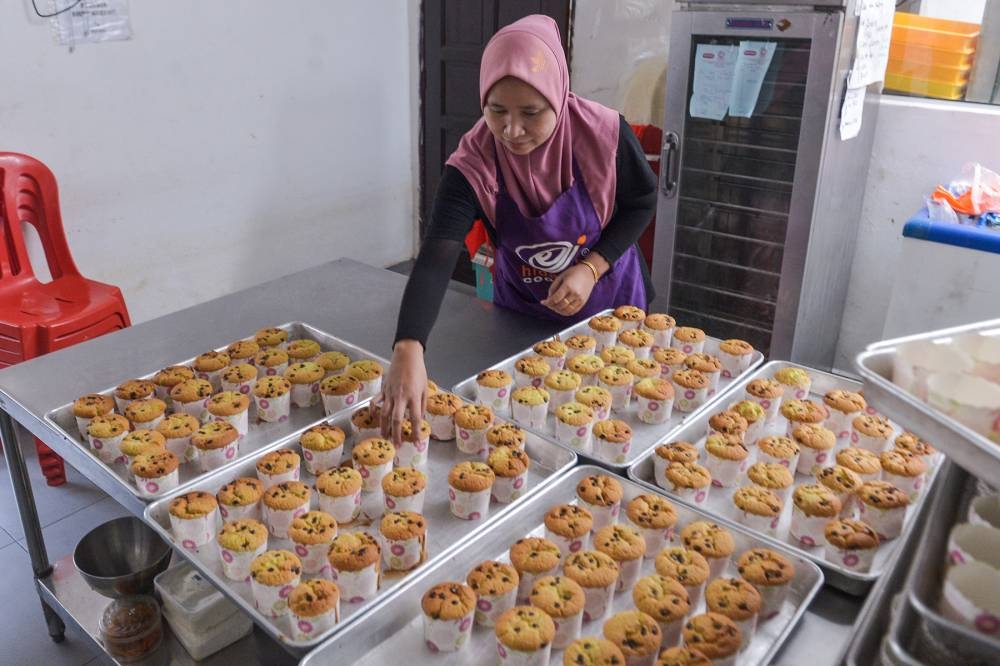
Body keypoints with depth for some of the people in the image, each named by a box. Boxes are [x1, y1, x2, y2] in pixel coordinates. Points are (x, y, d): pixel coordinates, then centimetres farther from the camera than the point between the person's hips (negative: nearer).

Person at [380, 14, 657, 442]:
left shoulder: (603, 134, -26)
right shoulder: (472, 165, -28)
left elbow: (641, 202, -8)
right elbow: (435, 260, -39)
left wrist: (592, 268, -24)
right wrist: (408, 349, -55)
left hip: (608, 300, 0)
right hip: (521, 312, 0)